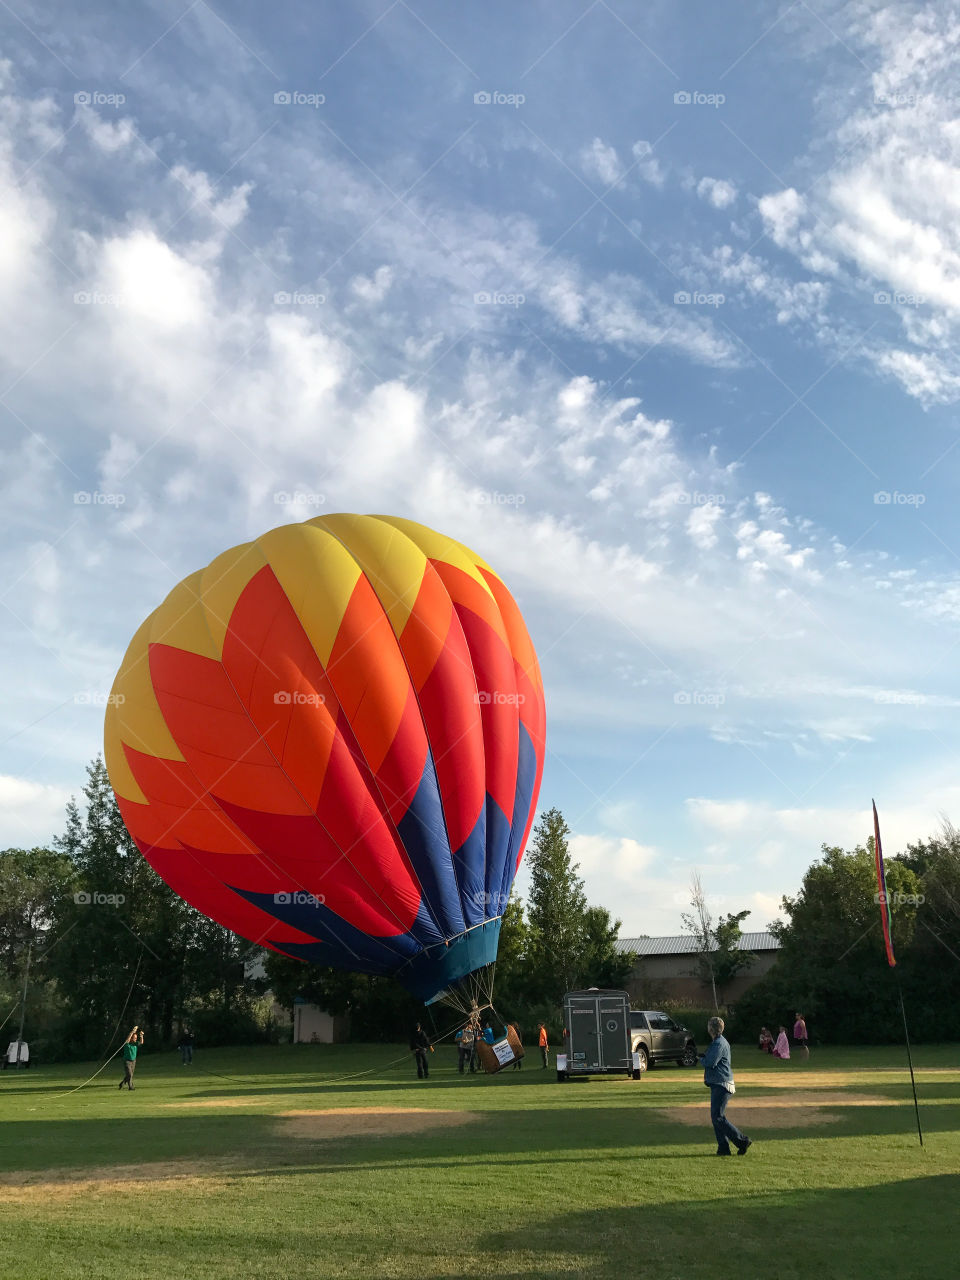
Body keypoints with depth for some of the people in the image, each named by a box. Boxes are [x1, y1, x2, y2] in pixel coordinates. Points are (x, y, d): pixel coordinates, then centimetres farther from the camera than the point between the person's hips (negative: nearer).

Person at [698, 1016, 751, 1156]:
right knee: (716, 1117, 10)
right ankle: (723, 1148, 12)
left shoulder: (719, 1044, -16)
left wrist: (701, 1058, -3)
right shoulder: (719, 1042, 17)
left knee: (718, 1117, -10)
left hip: (721, 1085, -11)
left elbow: (710, 1063, -22)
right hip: (718, 1085, 11)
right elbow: (712, 1060, 19)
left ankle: (743, 1141, -6)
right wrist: (704, 1057, 1)